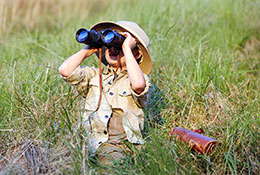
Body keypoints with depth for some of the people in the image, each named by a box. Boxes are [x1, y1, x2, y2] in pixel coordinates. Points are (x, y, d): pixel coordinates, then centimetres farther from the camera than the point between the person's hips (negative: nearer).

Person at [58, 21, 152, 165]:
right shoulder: (93, 75, 21)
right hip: (91, 141, 1)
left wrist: (127, 49, -4)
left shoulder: (139, 79, 13)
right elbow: (65, 70, 3)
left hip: (119, 144, -1)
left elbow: (138, 84, -14)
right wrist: (89, 49, 14)